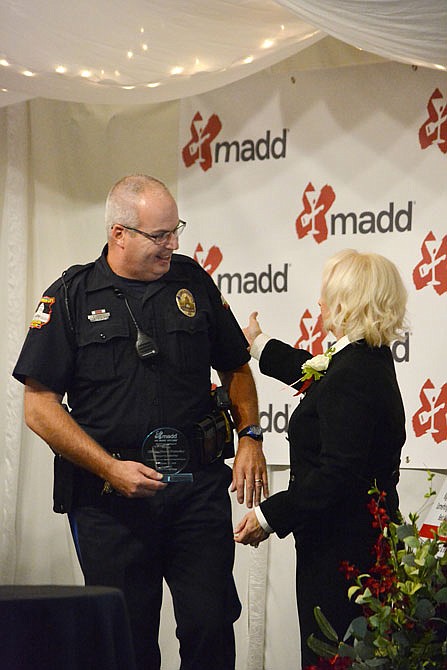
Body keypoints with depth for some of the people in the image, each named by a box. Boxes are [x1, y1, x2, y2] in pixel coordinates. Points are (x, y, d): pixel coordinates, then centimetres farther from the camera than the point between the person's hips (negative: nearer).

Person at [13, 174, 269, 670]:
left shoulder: (193, 282, 9)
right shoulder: (71, 298, -1)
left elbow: (236, 369, 19)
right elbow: (40, 406, -4)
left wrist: (249, 438, 2)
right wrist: (111, 468, -13)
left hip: (199, 485, 2)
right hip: (111, 498, -2)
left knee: (211, 627, -1)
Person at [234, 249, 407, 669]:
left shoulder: (350, 375, -22)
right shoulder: (371, 362, 10)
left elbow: (338, 473, -27)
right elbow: (311, 373, 33)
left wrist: (270, 516, -19)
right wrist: (259, 345, 48)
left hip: (341, 549, -10)